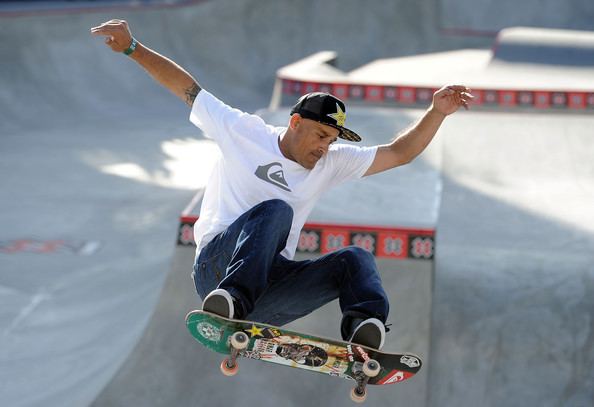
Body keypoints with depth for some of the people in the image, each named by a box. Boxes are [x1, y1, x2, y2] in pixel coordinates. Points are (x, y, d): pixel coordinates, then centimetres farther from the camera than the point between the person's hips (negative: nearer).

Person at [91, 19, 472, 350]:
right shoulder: (244, 131, 4)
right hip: (217, 265, -4)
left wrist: (436, 112, 0)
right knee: (276, 210, -32)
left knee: (356, 259, -17)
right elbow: (187, 86, 6)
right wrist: (133, 48, -1)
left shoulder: (332, 162, 14)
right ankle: (231, 300, -52)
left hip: (271, 281, 5)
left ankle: (365, 325, -45)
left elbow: (398, 153, 12)